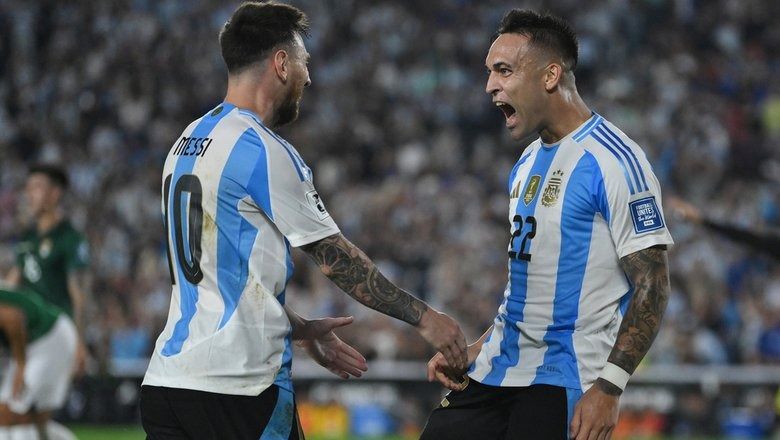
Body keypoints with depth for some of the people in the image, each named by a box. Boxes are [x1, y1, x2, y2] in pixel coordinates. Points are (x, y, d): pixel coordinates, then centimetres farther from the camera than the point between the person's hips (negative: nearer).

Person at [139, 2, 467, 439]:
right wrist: (425, 317, 2)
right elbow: (337, 258, -6)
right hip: (238, 384, -8)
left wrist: (300, 329, 26)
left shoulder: (186, 145, 16)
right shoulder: (264, 151, -10)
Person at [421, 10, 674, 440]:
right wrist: (474, 351, 13)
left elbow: (651, 286, -16)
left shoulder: (612, 160, -14)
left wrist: (608, 387, -22)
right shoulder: (528, 162, 14)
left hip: (562, 386, -8)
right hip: (497, 369, 8)